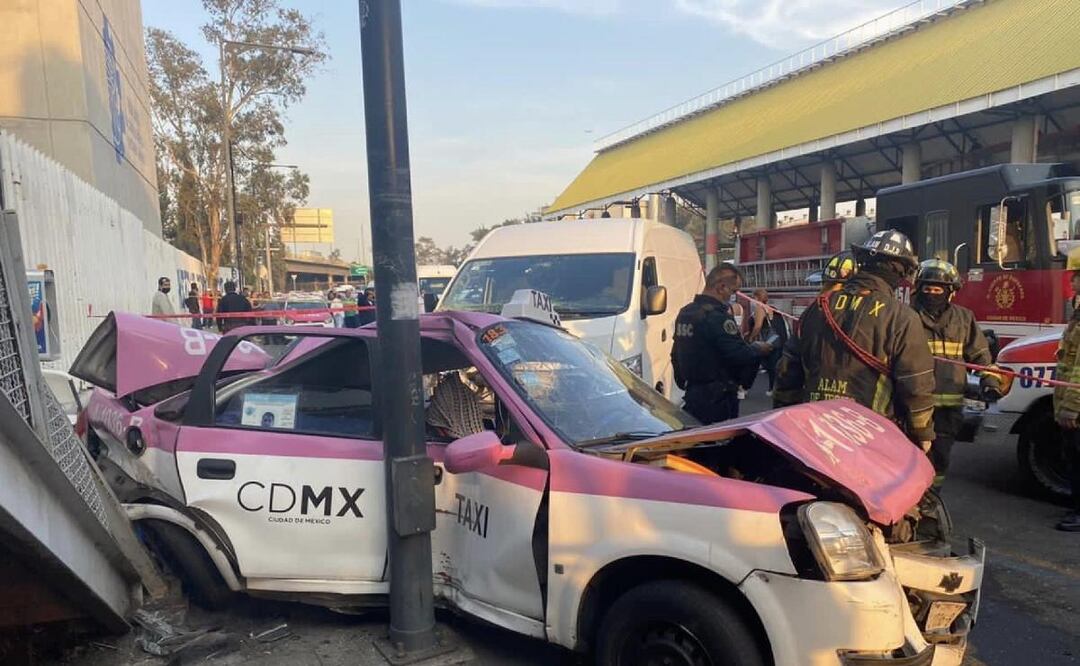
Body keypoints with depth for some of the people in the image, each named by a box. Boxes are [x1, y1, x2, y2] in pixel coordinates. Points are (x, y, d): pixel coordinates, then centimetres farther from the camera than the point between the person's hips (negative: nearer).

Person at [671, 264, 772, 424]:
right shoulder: (716, 316, -20)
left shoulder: (684, 313, 10)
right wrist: (758, 349, -1)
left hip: (692, 396, 9)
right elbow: (741, 355, -21)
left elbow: (675, 356, 18)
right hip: (717, 399, -9)